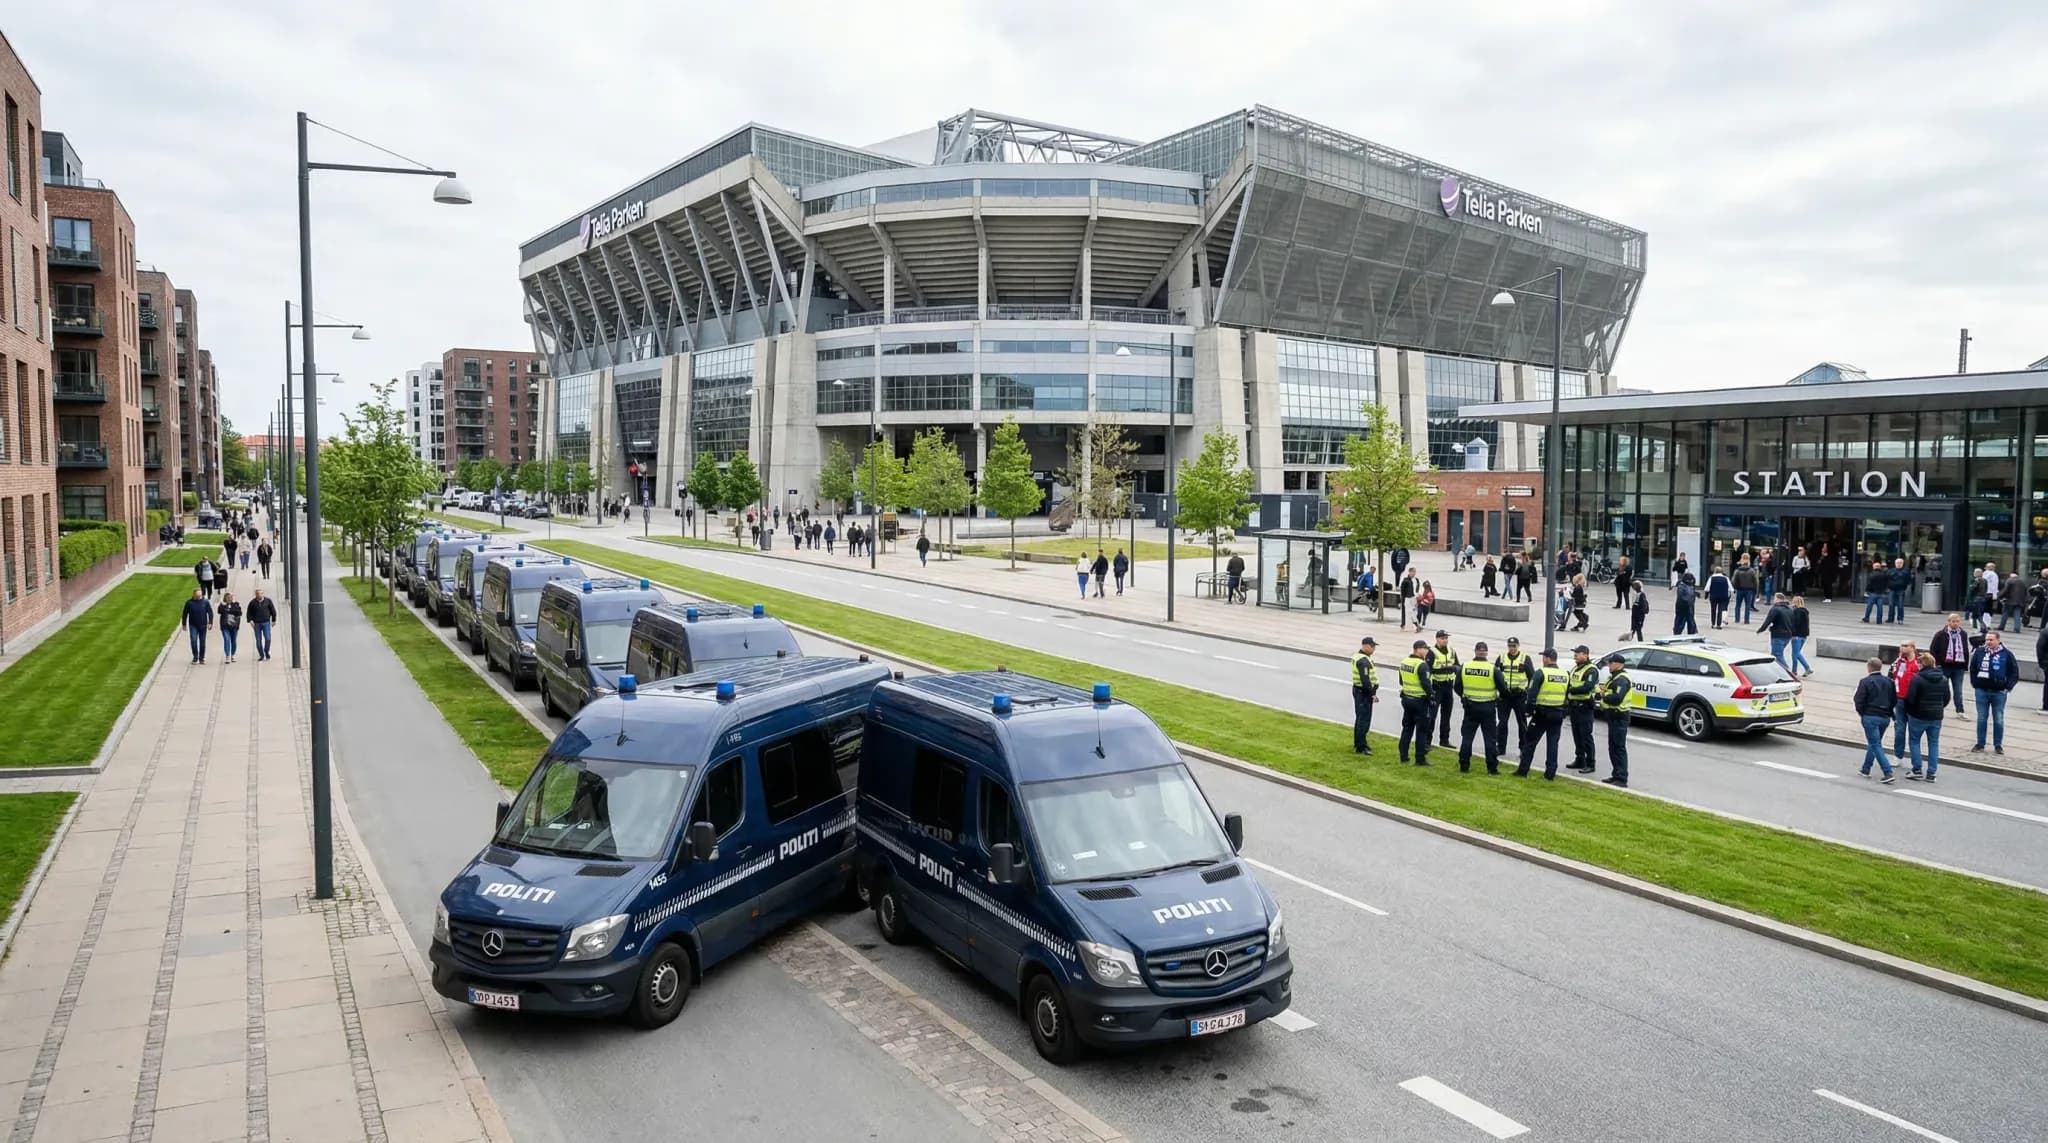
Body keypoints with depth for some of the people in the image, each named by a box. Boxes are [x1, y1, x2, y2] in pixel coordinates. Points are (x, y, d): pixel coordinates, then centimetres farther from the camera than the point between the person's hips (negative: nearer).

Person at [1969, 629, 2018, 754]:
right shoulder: (1979, 652, 0)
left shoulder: (2007, 655, -4)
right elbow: (1973, 669, 11)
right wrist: (1975, 684, 5)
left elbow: (2014, 673, 1)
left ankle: (1998, 745, 14)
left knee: (1998, 720, 5)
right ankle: (1980, 744, 14)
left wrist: (2007, 687, -5)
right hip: (1981, 691, 1)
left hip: (1999, 693, -1)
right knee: (1981, 719, 6)